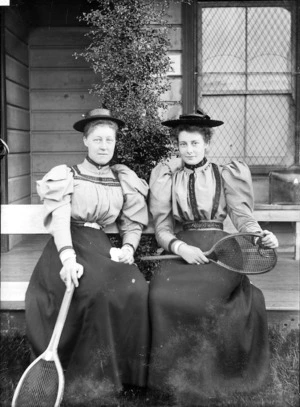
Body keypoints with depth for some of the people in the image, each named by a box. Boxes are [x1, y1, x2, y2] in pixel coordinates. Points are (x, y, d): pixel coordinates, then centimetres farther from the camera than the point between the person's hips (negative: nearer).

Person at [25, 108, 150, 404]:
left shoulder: (123, 181, 15)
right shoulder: (66, 176, 3)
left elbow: (133, 224, 17)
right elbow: (59, 219, -12)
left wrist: (129, 247, -6)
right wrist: (68, 257, -30)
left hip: (101, 246, 4)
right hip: (69, 247, -3)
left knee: (135, 289, -25)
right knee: (97, 291, -33)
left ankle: (125, 373, -8)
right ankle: (87, 379, -17)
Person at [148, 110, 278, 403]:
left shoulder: (226, 174, 13)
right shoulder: (167, 177, 14)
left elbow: (242, 217, 5)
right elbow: (162, 227, 7)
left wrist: (261, 236, -16)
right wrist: (178, 246, -14)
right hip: (182, 249, 1)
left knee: (200, 295, -29)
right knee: (162, 294, -27)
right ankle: (178, 378, -9)